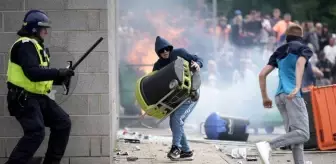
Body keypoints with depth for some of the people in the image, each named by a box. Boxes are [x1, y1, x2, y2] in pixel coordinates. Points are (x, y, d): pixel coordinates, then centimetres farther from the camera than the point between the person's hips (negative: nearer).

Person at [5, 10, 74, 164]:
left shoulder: (37, 46, 18)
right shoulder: (26, 45, -15)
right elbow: (32, 73, -28)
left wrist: (59, 79, 3)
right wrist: (58, 72, -25)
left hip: (38, 97, 10)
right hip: (23, 98, -10)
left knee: (63, 122, 7)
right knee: (36, 132, -24)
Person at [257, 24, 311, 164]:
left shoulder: (279, 52, 23)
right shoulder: (304, 49, 7)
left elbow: (262, 74, 15)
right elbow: (300, 63, -16)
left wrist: (265, 97, 23)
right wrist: (297, 87, -30)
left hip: (279, 96, 7)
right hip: (293, 95, -7)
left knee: (294, 135, 6)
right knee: (302, 134, -14)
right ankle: (268, 146, -31)